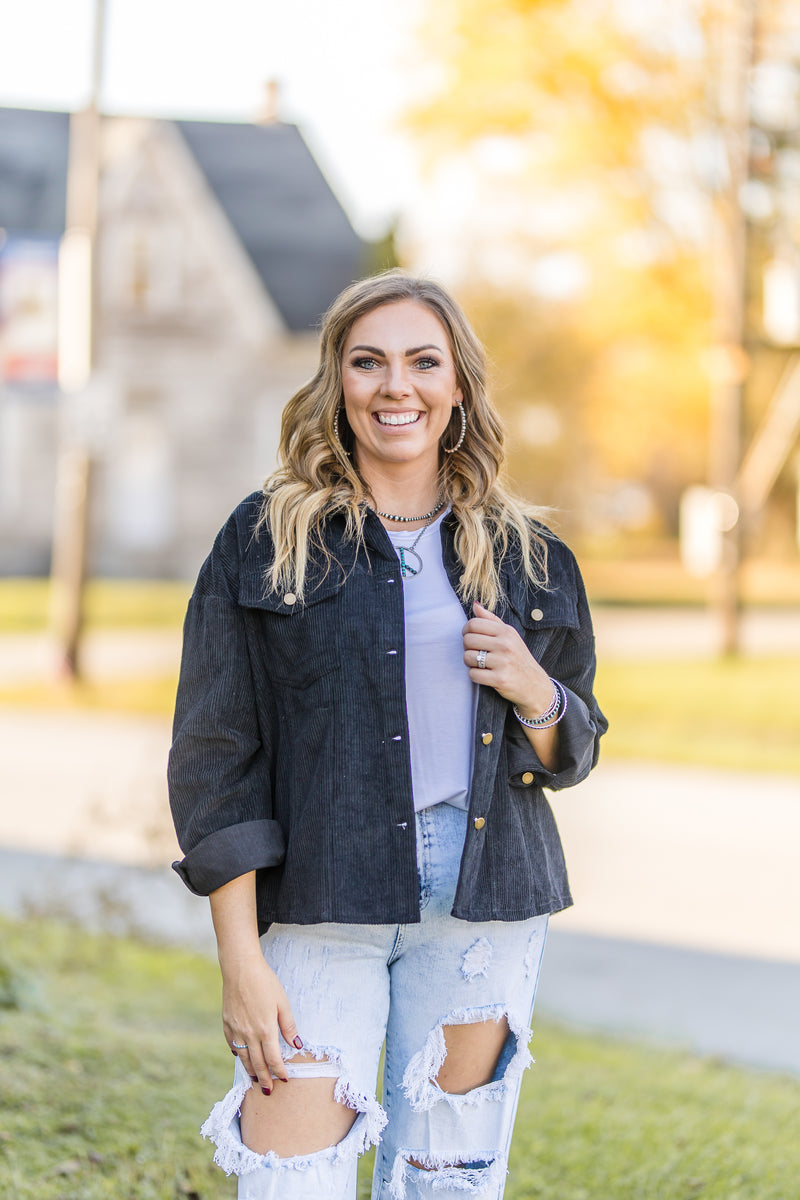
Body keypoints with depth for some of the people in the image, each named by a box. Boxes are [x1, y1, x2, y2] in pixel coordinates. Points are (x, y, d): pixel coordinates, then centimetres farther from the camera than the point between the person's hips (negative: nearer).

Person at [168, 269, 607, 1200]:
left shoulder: (524, 556, 9)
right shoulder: (268, 539, 0)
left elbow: (570, 757, 16)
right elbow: (217, 759, -3)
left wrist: (533, 692, -7)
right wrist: (242, 960, -9)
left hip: (485, 904, 3)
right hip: (319, 901, -3)